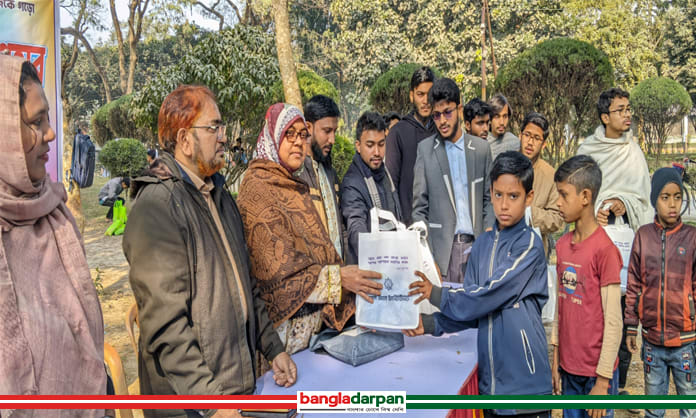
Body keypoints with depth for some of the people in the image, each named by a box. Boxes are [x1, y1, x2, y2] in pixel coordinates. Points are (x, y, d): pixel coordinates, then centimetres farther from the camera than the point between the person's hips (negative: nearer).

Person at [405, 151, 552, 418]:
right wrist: (430, 324, -5)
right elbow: (472, 309, 7)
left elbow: (488, 298, -19)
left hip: (524, 380, -6)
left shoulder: (529, 245, -13)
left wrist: (436, 295, -11)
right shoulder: (482, 244, 7)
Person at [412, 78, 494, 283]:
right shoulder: (425, 149, 3)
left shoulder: (481, 148, 8)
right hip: (441, 248, -1)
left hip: (474, 244, 2)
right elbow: (419, 208, 2)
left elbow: (488, 199, 13)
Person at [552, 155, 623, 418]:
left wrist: (603, 381, -13)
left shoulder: (604, 250, -17)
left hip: (596, 373, -6)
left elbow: (613, 324, -15)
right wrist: (555, 361, 10)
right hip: (568, 367, 6)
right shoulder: (562, 245, 3)